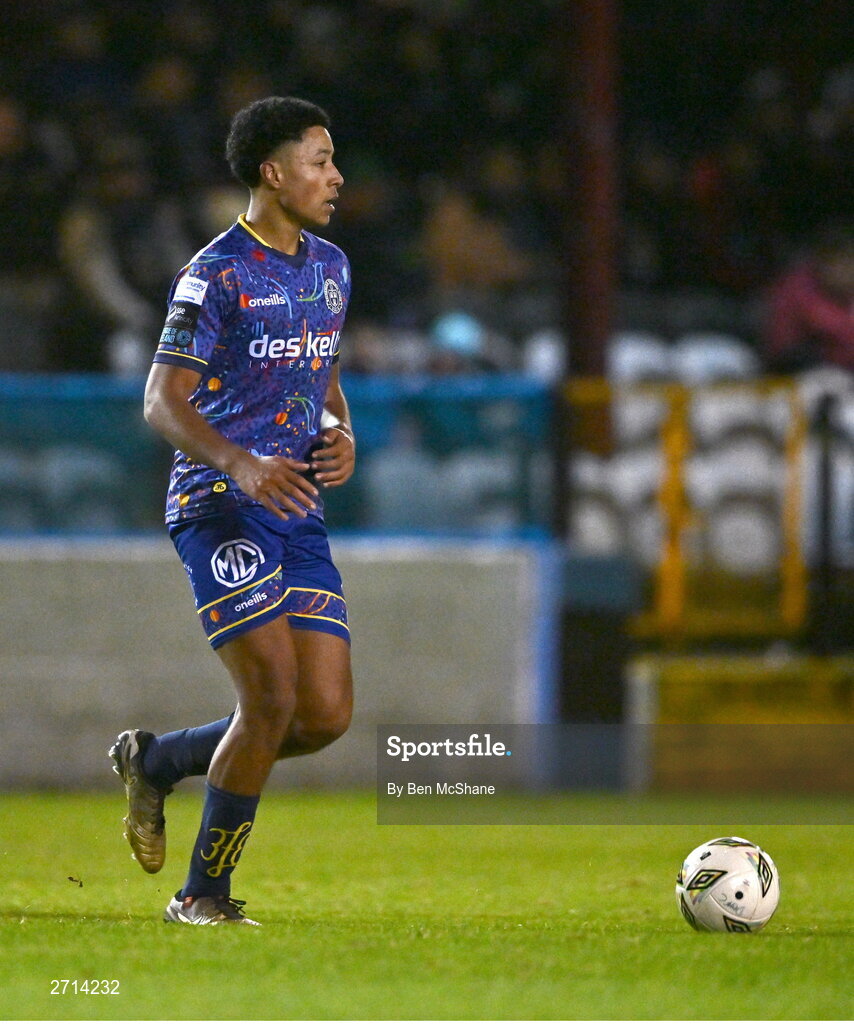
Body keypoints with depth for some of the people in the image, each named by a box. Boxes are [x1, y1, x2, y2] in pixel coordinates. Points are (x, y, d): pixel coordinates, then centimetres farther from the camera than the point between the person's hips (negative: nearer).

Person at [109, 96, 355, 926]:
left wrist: (342, 434, 3)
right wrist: (244, 466, -27)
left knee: (327, 715, -1)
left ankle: (155, 762, 22)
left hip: (298, 510, 7)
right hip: (220, 507, -7)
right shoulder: (218, 275, -9)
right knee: (272, 699, -15)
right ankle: (202, 896, 0)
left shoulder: (330, 267, 15)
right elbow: (162, 401, -12)